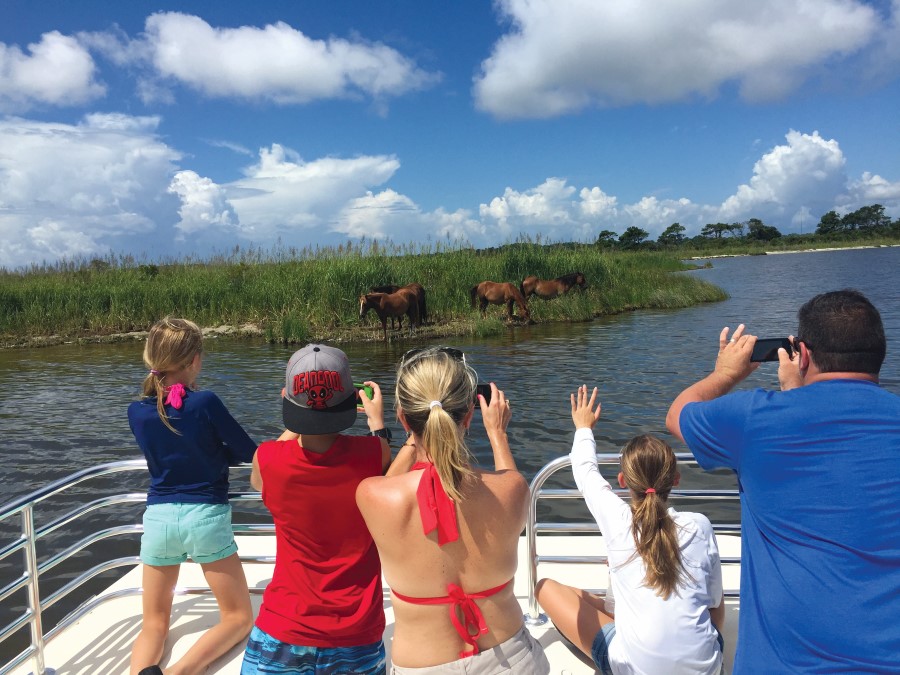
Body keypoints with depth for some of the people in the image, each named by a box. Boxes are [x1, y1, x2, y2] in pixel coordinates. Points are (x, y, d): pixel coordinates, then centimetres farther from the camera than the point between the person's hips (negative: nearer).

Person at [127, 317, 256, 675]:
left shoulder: (136, 412, -2)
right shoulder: (205, 402, -15)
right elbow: (249, 453, -6)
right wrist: (223, 448, 15)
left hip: (159, 518, 4)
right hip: (206, 517, -4)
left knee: (154, 623, 19)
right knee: (238, 617, 11)